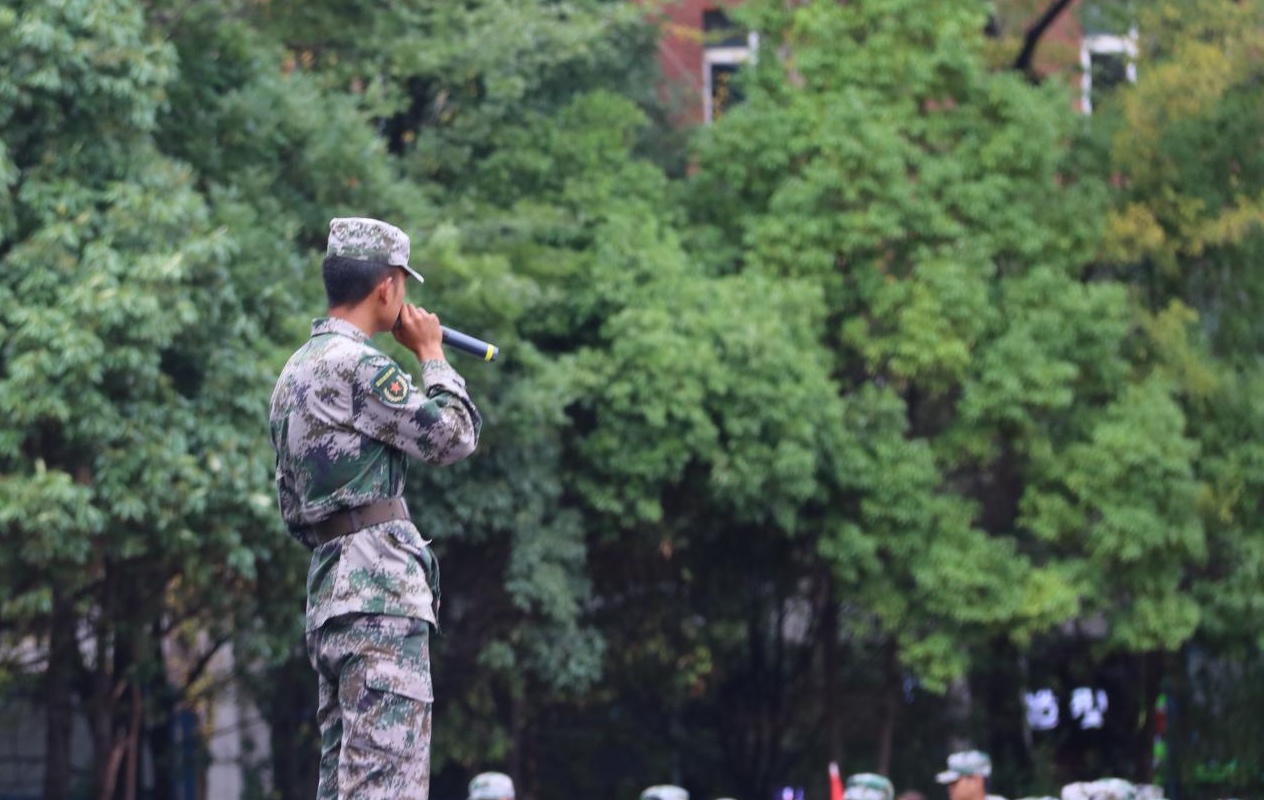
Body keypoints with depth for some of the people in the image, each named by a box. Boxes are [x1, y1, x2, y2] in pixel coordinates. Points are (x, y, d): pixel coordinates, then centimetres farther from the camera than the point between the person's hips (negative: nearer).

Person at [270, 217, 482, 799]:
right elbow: (454, 436, -6)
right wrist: (430, 353, 7)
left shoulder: (295, 372, 21)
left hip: (329, 595, 10)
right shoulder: (355, 363, -10)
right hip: (382, 594, -10)